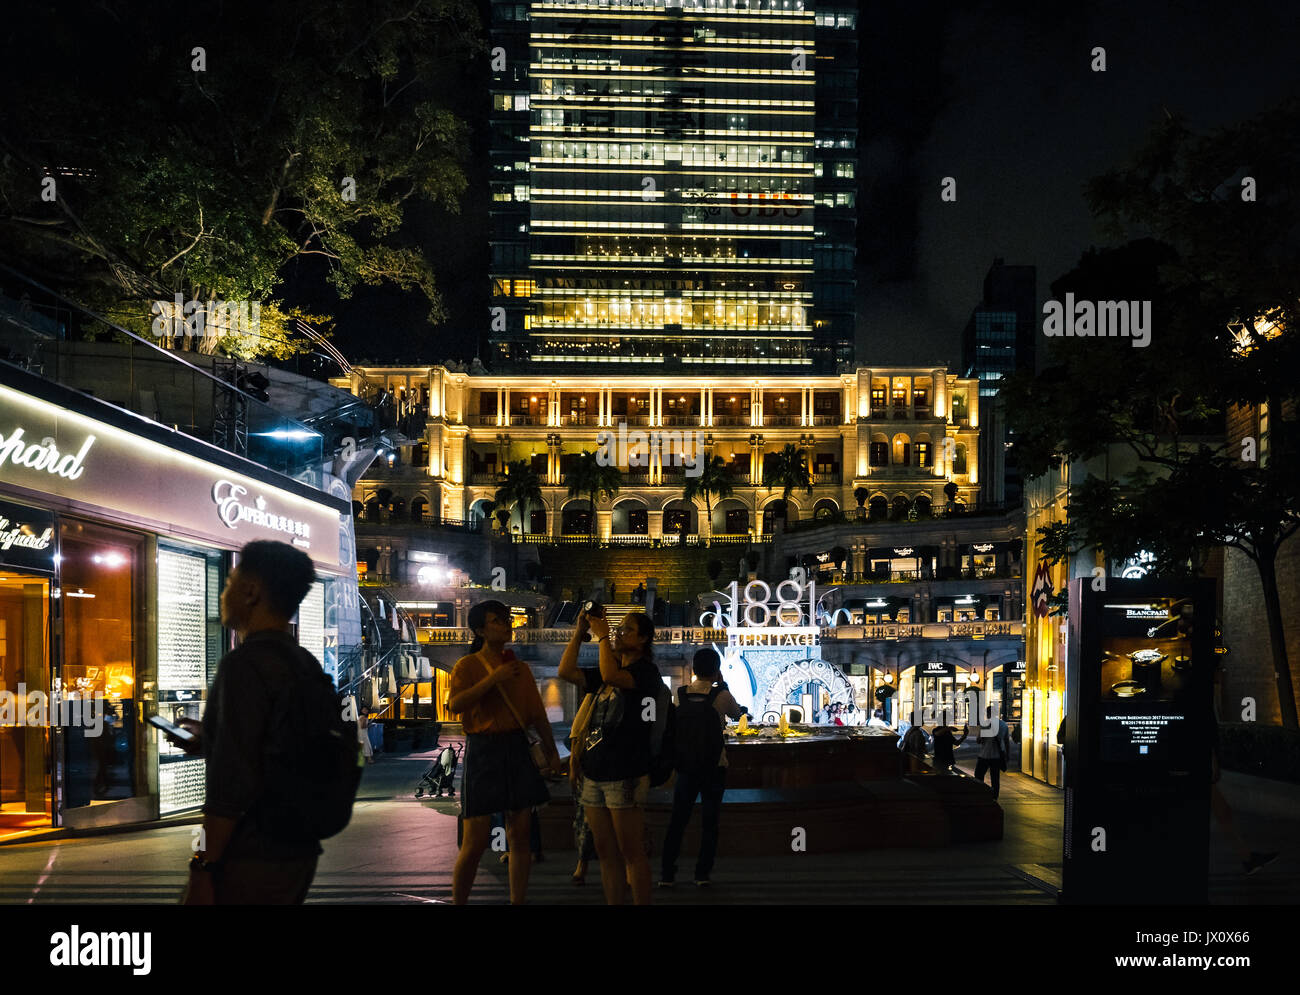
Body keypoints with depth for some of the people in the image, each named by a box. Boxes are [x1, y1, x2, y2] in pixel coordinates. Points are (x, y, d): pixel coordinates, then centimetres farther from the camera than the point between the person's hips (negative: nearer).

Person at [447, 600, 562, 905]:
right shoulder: (468, 665, -1)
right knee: (475, 842, -5)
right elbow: (455, 704, -18)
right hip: (482, 751, -5)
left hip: (517, 749, 5)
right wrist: (493, 678, -20)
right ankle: (458, 902, 8)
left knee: (520, 837, 5)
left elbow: (537, 713, 17)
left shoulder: (520, 668, 13)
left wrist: (552, 750, 12)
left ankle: (517, 901, 13)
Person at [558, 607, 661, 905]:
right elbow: (566, 671, 10)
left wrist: (602, 636, -13)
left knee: (631, 853, -5)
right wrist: (579, 632, 5)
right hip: (595, 772, 8)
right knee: (606, 853, 10)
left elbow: (611, 676, -24)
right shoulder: (606, 672, 19)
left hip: (625, 776, -8)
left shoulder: (646, 671, -5)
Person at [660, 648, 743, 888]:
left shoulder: (680, 694, -2)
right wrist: (723, 685, 12)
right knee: (710, 821, 7)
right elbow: (736, 713, 10)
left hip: (686, 766, 2)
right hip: (714, 766, -2)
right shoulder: (722, 695, -9)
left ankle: (667, 874, 7)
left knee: (677, 820, 8)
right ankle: (702, 874, 5)